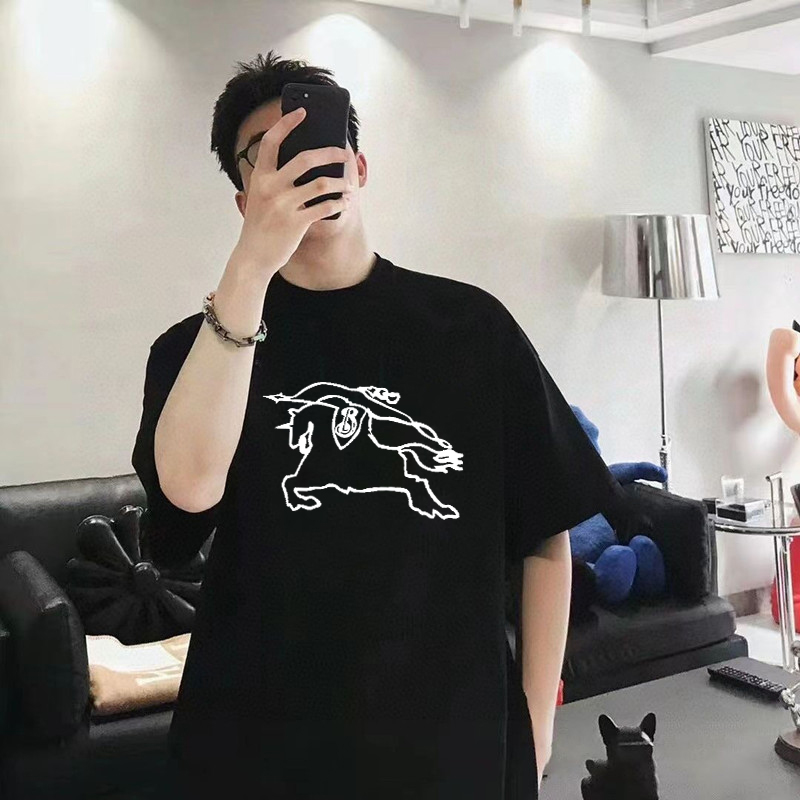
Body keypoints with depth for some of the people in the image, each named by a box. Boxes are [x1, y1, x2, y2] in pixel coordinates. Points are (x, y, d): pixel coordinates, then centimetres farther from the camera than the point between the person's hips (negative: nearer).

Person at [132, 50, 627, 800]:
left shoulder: (470, 323, -1)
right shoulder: (201, 341, -2)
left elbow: (546, 534, 2)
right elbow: (189, 485, -23)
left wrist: (536, 719, 0)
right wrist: (252, 262, -28)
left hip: (455, 736, 1)